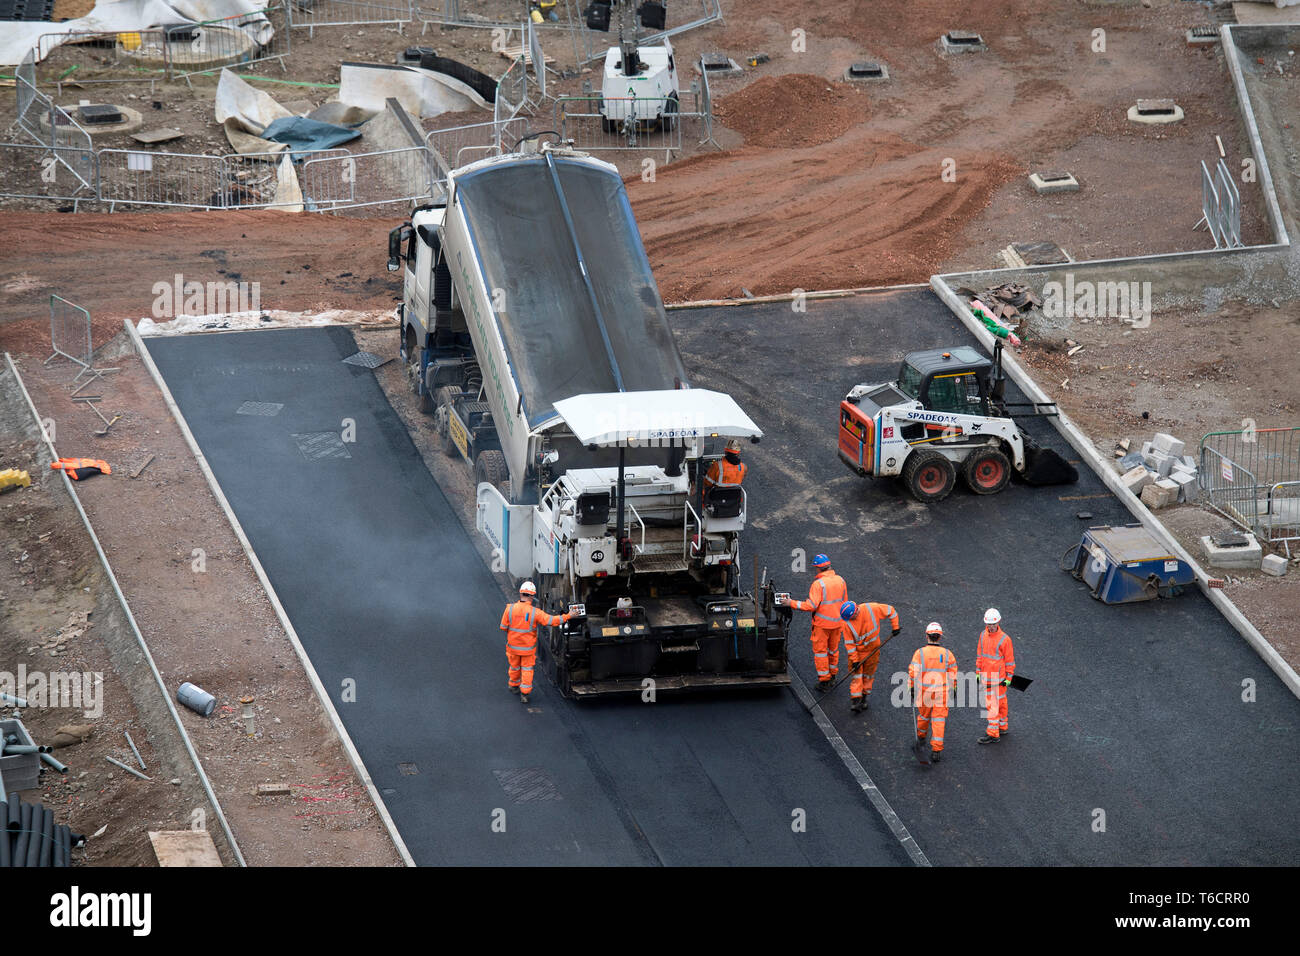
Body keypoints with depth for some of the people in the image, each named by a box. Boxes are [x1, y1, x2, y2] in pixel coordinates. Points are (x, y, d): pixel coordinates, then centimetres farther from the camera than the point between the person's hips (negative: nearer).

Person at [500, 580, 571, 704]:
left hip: (513, 646, 2)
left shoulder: (510, 608, -17)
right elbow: (551, 621, -22)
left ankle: (514, 686, 44)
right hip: (528, 647, -2)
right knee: (527, 669, 16)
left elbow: (503, 627, -9)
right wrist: (568, 616, -12)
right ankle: (525, 693, 19)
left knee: (515, 666, 24)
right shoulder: (534, 612, -22)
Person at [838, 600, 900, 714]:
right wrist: (854, 660, -14)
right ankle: (856, 701, -5)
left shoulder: (872, 609, -22)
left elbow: (890, 611, -7)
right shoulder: (847, 624, -20)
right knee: (857, 675, -5)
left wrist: (895, 627, -7)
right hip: (857, 651, -1)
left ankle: (864, 698, 22)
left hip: (873, 649, 1)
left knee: (869, 674, 10)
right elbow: (849, 643, -14)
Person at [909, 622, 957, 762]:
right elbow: (953, 675, 1)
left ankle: (921, 738, 46)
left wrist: (911, 689, 0)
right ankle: (936, 750, -2)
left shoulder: (920, 653, -10)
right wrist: (952, 690, 15)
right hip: (942, 693, 0)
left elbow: (913, 673, -11)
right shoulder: (947, 654, -5)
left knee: (923, 715, 23)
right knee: (938, 720, 3)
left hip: (924, 692, 0)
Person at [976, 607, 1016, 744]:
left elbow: (1010, 659, -9)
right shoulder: (983, 635, 5)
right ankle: (1002, 727, 29)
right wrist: (978, 671, 14)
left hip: (998, 676, -6)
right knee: (1000, 703, 18)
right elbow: (980, 654, 14)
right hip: (986, 676, 6)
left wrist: (1008, 678, -8)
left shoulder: (1004, 639, -14)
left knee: (993, 704, -7)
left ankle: (993, 734, -5)